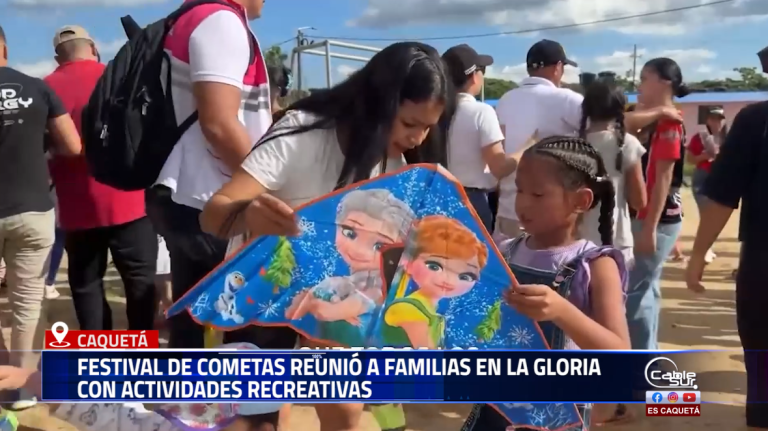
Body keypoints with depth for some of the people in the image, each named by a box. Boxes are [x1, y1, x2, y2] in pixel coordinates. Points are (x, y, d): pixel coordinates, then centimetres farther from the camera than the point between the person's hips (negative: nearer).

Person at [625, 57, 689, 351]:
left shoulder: (668, 123, -14)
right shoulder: (657, 123, 15)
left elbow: (663, 179, -19)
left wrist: (650, 228, -21)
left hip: (658, 220, -10)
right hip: (651, 217, 10)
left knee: (634, 292, -6)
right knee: (645, 289, 14)